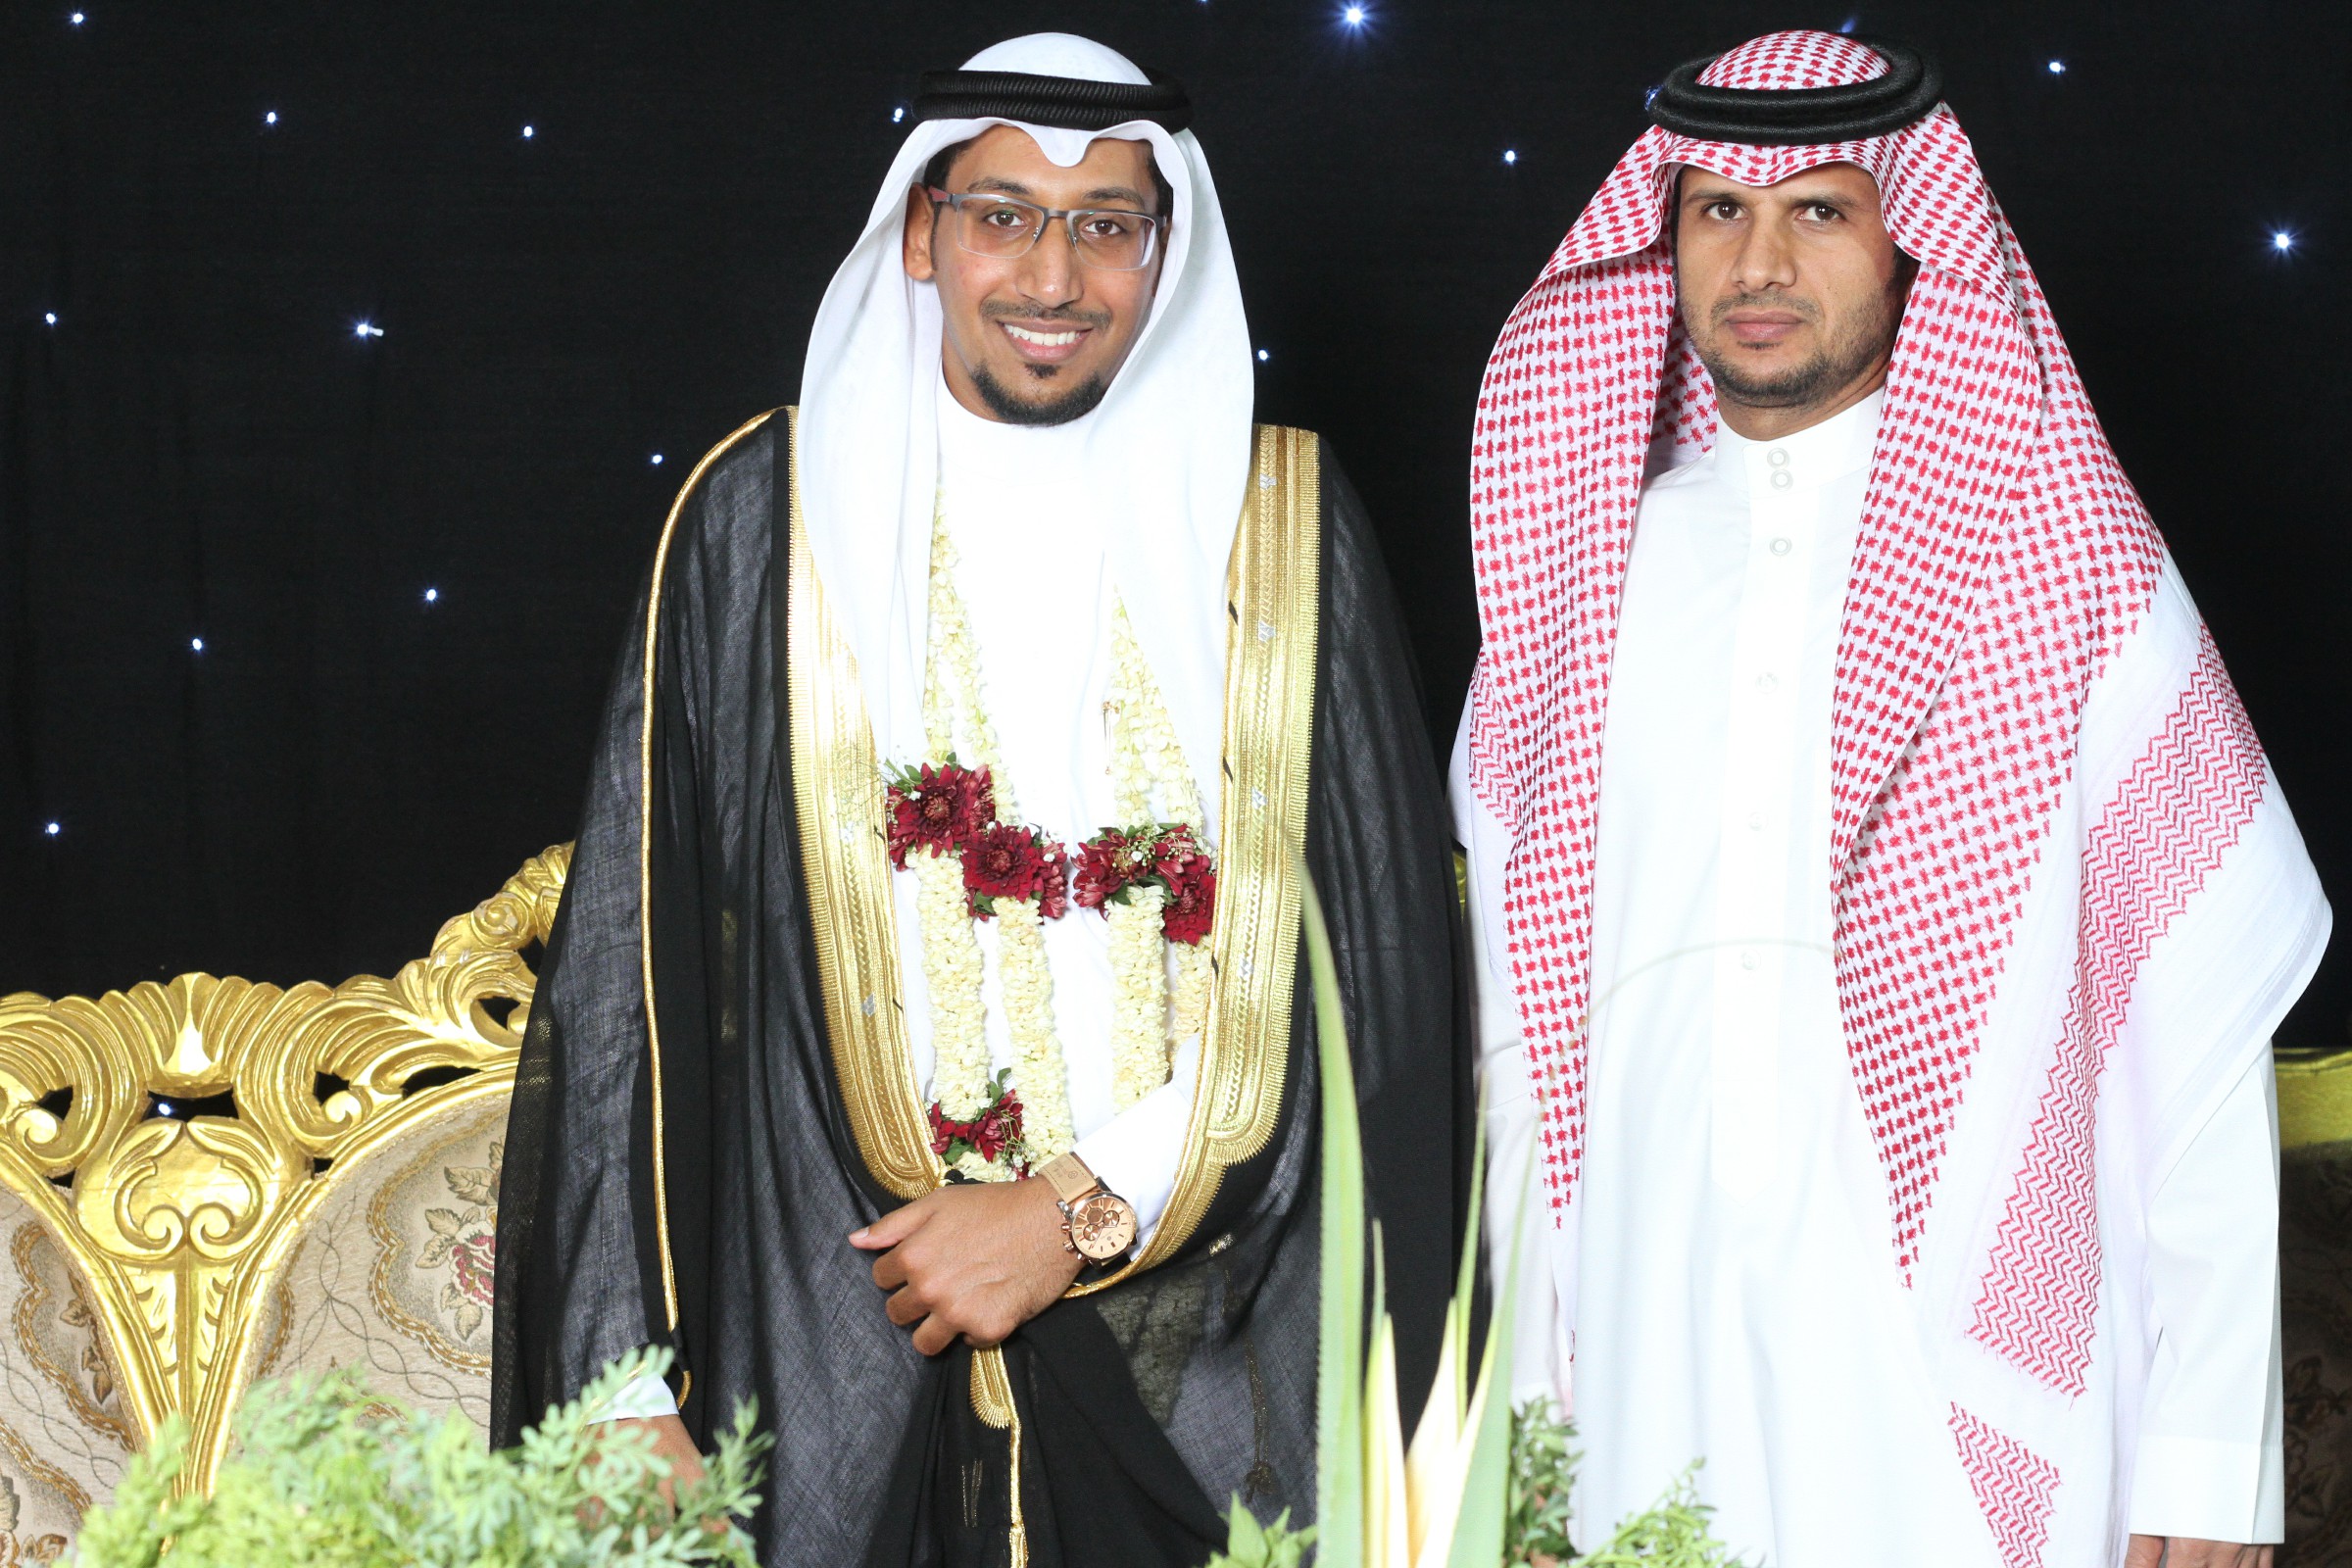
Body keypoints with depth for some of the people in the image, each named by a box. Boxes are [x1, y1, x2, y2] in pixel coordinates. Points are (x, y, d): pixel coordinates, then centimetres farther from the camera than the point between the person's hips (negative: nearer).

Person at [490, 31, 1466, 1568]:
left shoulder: (1282, 522, 2)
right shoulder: (768, 515, 1)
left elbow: (1373, 969, -1)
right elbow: (638, 952, 0)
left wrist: (1084, 1215, -9)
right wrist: (632, 1384, -6)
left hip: (1209, 1366, 1)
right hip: (846, 1347, 0)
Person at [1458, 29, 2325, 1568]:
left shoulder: (2072, 574, 0)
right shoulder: (1579, 574, 10)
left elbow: (2202, 1046, -4)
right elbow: (1520, 1017, 13)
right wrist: (1521, 1413, 10)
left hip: (1968, 1408, -3)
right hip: (1647, 1395, 3)